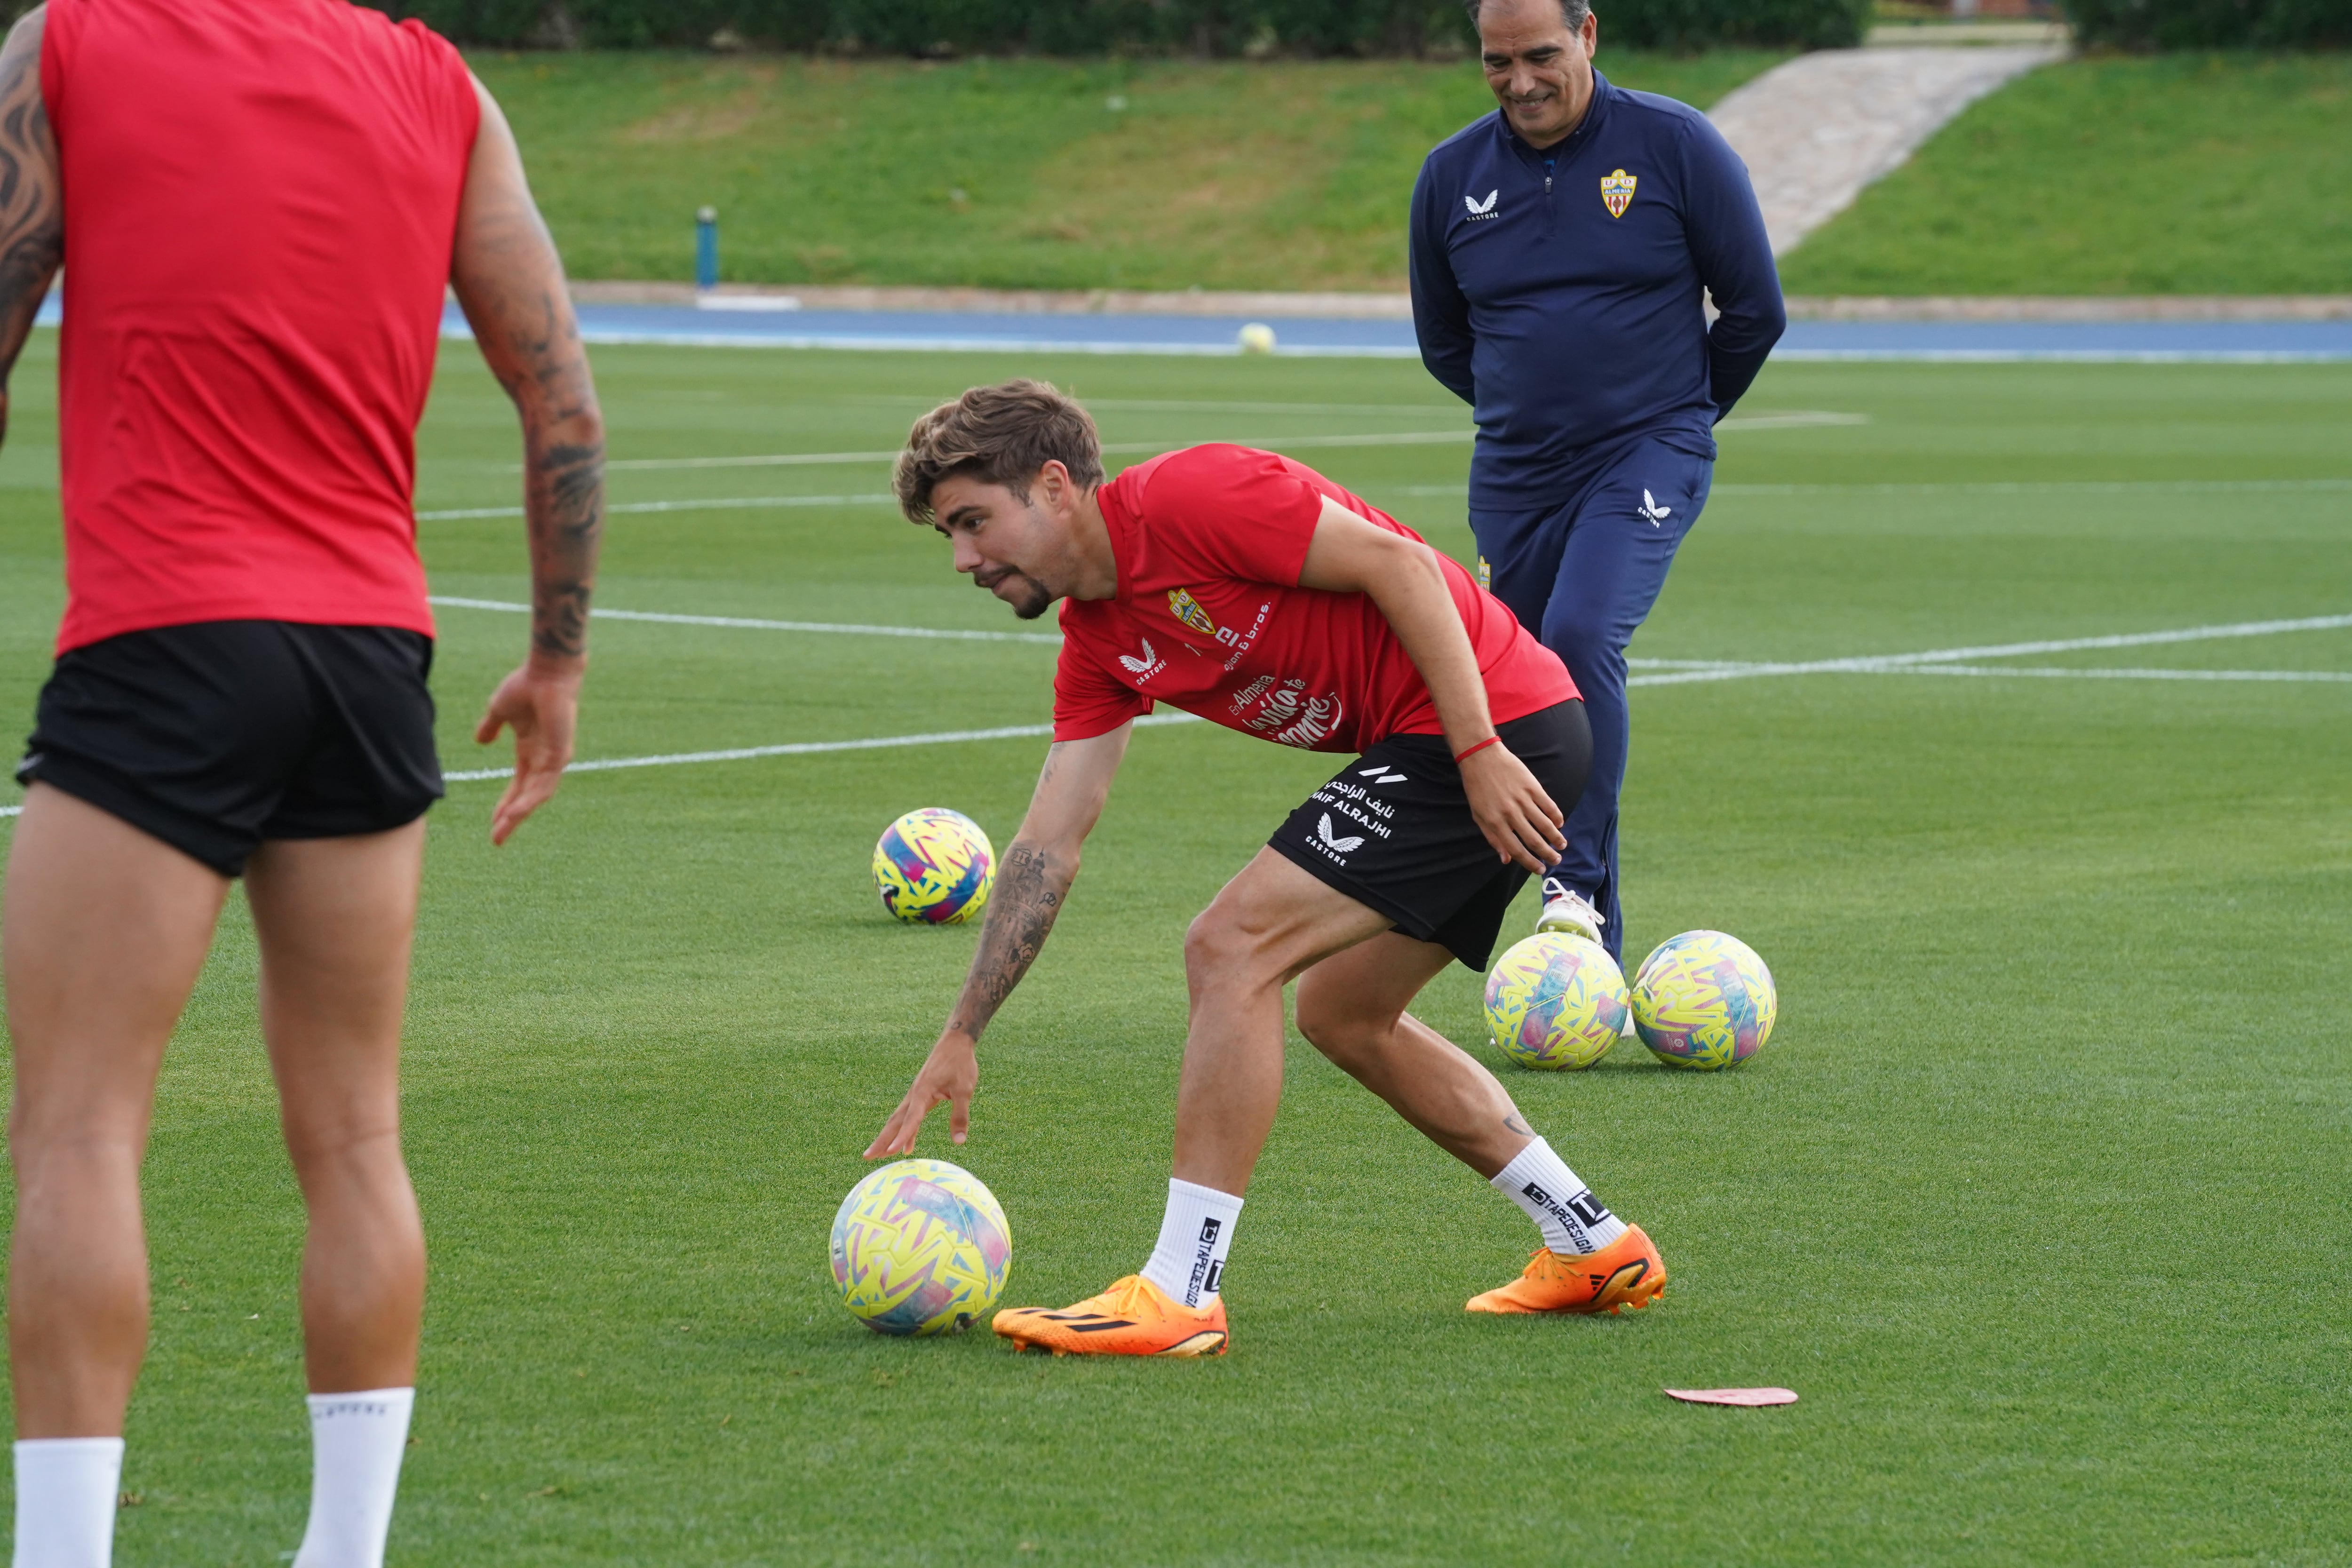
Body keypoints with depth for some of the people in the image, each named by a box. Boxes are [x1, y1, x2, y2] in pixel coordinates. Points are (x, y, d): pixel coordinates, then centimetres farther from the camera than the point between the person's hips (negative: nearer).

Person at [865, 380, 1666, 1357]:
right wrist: (960, 1039, 12)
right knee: (1340, 1011, 21)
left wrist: (1480, 749, -21)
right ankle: (1593, 1245, 28)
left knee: (1232, 948, -13)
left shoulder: (1184, 498, -14)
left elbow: (1401, 564, -17)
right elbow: (1048, 846, 15)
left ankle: (1179, 1295, -11)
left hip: (1492, 730, -10)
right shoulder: (1098, 643, 13)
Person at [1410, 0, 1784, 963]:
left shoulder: (1674, 145, -6)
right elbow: (1444, 342, 19)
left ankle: (1577, 883, -20)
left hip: (1651, 459, -4)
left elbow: (1755, 309, 2)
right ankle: (1594, 966, 13)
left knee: (1583, 637, -28)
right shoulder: (1451, 177, 3)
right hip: (1514, 479, 4)